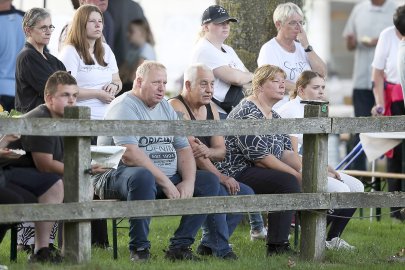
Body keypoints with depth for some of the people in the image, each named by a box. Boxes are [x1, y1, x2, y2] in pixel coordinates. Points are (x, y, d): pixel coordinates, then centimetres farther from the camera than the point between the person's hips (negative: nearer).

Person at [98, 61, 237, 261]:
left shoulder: (166, 108, 18)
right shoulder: (124, 107, -9)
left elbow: (183, 149, 14)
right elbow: (129, 154, -23)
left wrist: (188, 182, -6)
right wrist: (165, 182, -24)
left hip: (168, 180, 8)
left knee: (209, 181, -1)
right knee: (143, 176, -40)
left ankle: (180, 245, -5)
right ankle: (139, 248, -27)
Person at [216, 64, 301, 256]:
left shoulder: (274, 116, 17)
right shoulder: (247, 113, -15)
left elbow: (286, 151, 11)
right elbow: (260, 157, -21)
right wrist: (296, 174, -19)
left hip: (260, 173, 10)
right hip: (236, 173, -10)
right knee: (288, 182, -27)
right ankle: (276, 246, -26)